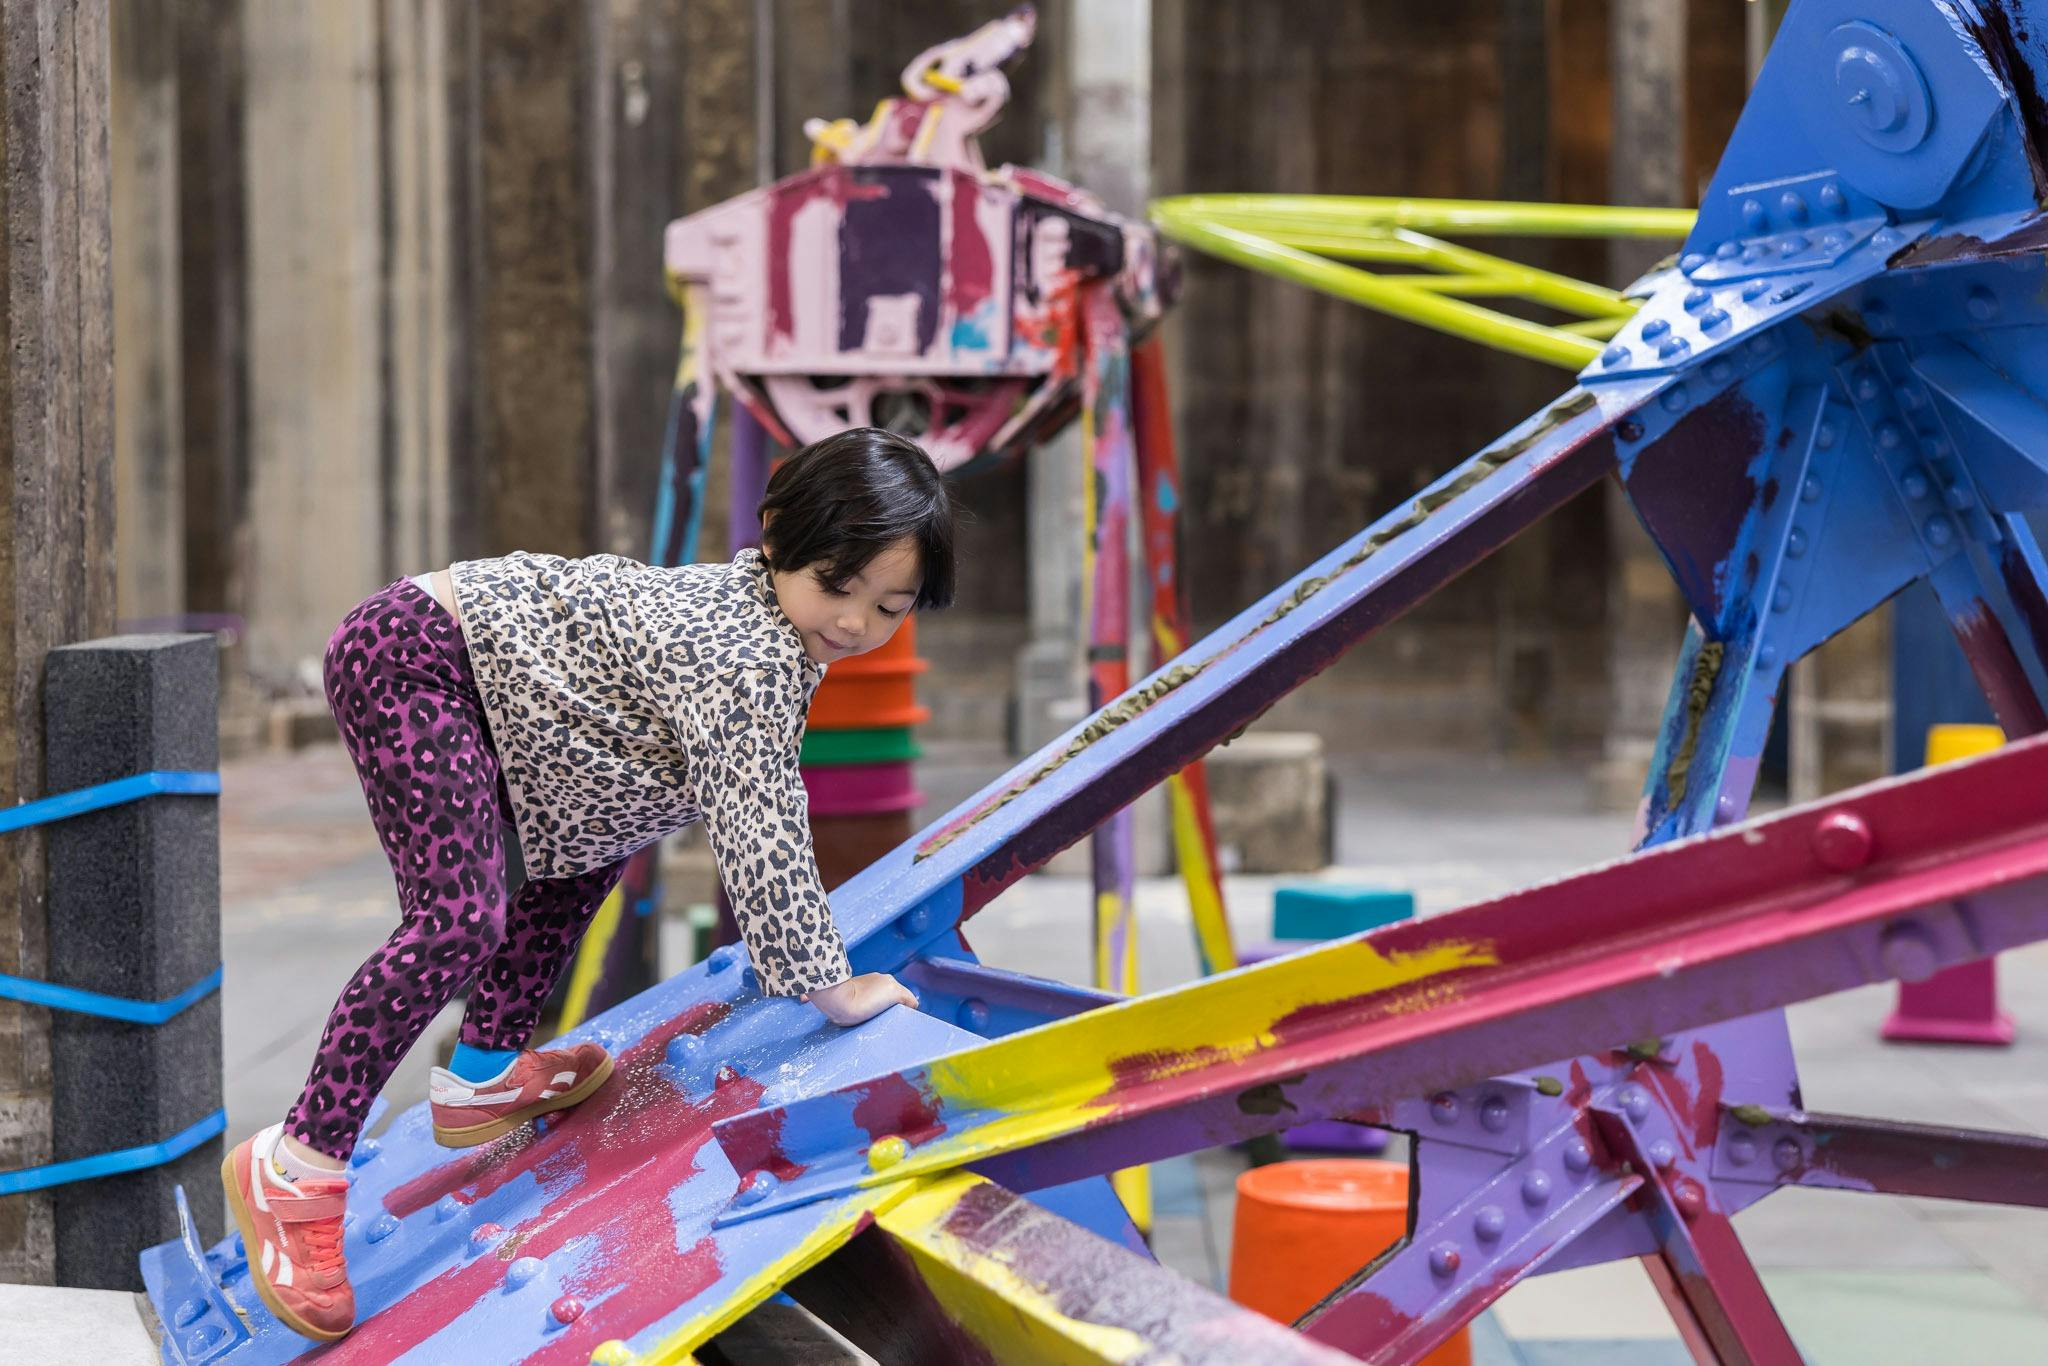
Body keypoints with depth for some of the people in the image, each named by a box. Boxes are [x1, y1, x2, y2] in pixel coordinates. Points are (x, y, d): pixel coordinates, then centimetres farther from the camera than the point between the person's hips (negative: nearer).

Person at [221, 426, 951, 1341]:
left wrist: (790, 947, 26)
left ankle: (481, 1075, 29)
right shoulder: (748, 659, -25)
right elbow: (759, 836, -27)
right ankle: (298, 1161, -16)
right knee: (461, 921, -21)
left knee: (593, 843, 23)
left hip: (481, 659, 11)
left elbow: (759, 809, 22)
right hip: (410, 656, -11)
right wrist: (829, 988, -17)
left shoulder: (768, 615, 6)